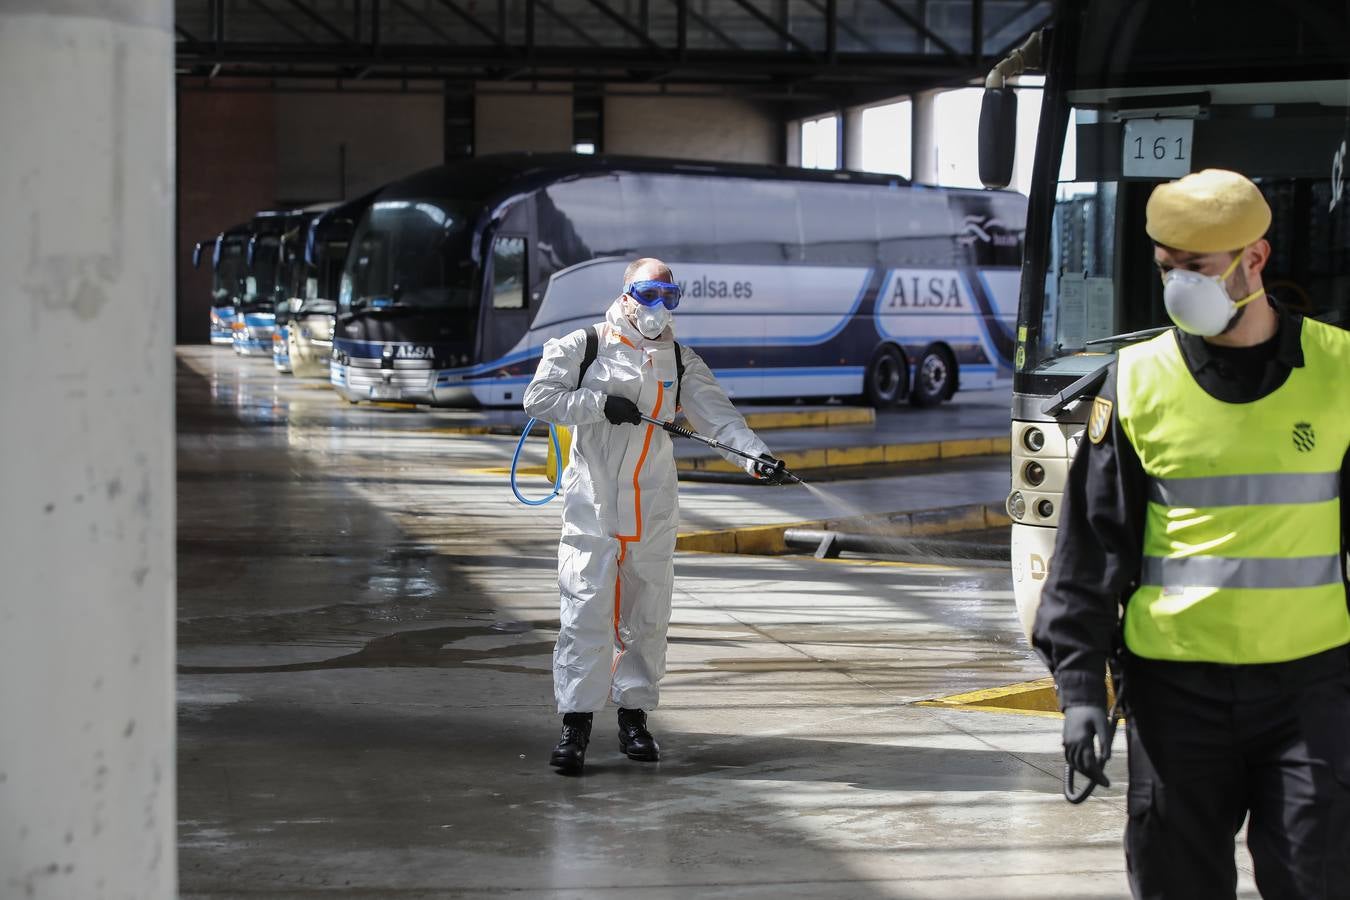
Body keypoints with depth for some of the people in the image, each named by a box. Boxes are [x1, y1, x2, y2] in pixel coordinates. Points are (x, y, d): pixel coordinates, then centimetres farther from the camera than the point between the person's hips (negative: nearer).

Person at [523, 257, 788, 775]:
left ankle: (634, 716, 18)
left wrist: (754, 451, -16)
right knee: (586, 612, -8)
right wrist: (601, 404, -16)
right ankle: (575, 723, -4)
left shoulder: (681, 362, 11)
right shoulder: (585, 348, 2)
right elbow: (540, 398, -5)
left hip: (653, 512, 4)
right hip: (593, 505, -3)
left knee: (646, 615, 7)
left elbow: (715, 412, 1)